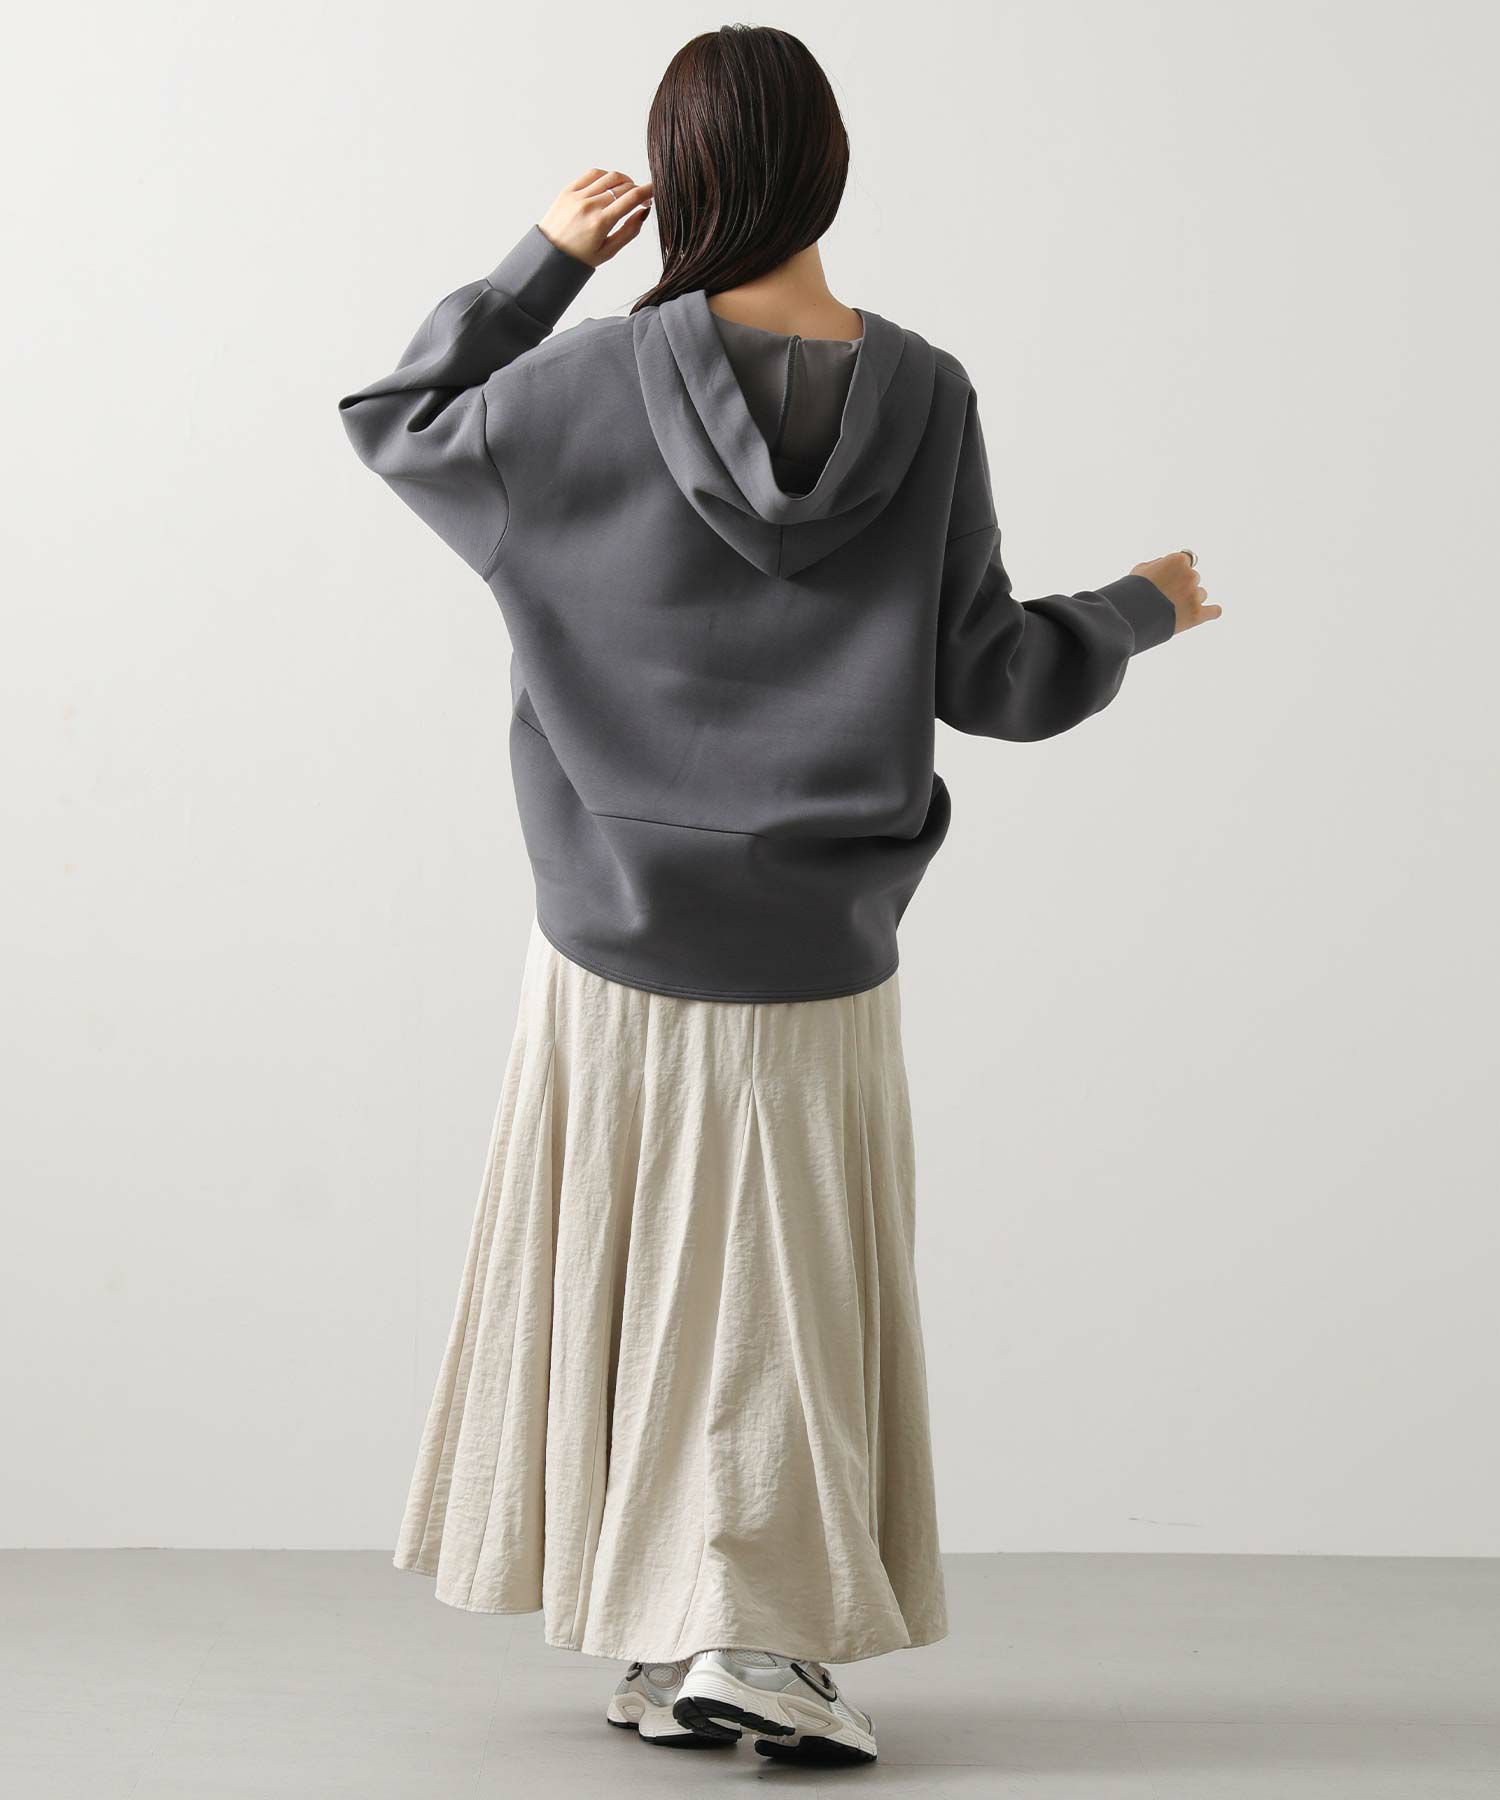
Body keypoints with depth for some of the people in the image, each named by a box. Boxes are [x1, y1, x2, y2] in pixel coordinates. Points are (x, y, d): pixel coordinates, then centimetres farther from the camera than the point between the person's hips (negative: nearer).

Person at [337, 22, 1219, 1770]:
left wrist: (544, 261, 10)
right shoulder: (923, 400, -8)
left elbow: (400, 425, 6)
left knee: (623, 1275, 12)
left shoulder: (602, 382, -10)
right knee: (787, 1289, 10)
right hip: (815, 943, 0)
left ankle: (660, 1642, 18)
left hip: (617, 935, 0)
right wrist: (1135, 612, 13)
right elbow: (986, 675, -5)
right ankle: (753, 1633, 2)